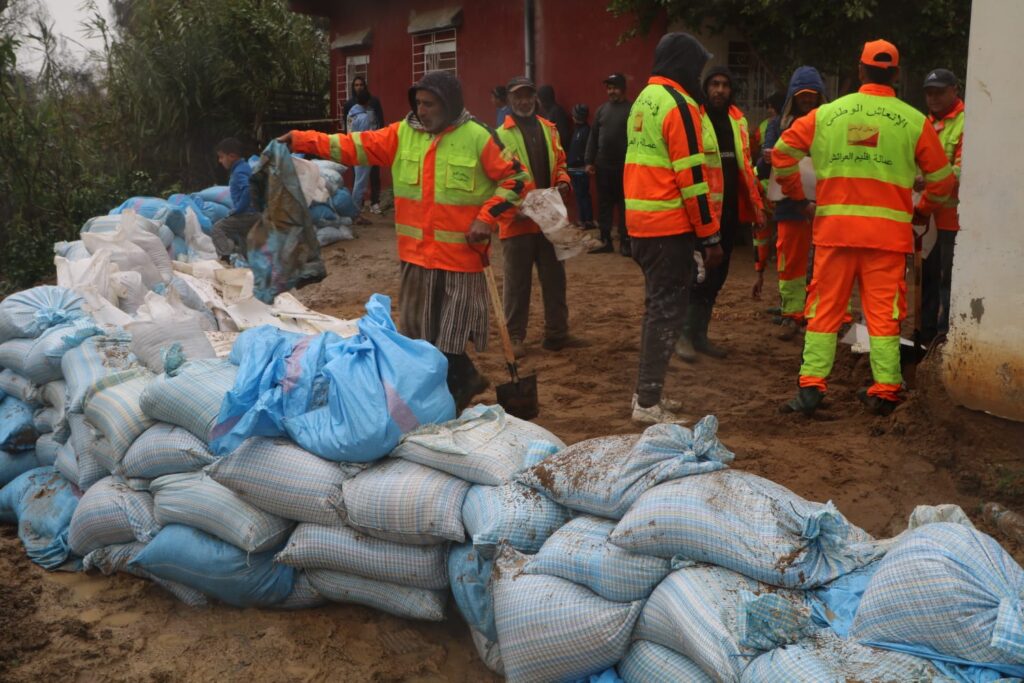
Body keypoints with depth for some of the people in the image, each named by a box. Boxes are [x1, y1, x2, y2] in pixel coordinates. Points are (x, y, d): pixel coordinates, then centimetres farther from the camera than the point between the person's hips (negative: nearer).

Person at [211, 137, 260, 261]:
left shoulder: (239, 172, -16)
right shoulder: (246, 167, 14)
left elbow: (248, 190, -33)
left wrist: (237, 209, -23)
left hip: (247, 215, -10)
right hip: (255, 214, 10)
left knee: (218, 228, -3)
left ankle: (227, 256, -11)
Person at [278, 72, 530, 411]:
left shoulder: (477, 137, -6)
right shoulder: (403, 133, 5)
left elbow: (515, 178, -2)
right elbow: (357, 146, 1)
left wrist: (487, 218, -12)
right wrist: (303, 140, -7)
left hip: (461, 254, -5)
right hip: (416, 253, 5)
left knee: (451, 335, 1)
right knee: (417, 329, 15)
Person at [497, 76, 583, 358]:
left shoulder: (549, 129, 11)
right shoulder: (501, 135, -7)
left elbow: (559, 162, 17)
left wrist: (563, 182, -4)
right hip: (518, 219, -5)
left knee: (554, 277, 12)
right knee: (517, 281, 3)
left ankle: (557, 332, 22)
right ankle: (515, 336, 13)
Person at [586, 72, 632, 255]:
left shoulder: (631, 109, -3)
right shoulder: (601, 110, 12)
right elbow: (593, 137, 12)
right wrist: (589, 161, 7)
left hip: (624, 166, -4)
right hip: (603, 166, 5)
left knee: (624, 205, 1)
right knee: (604, 204, 7)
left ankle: (625, 242, 8)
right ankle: (606, 241, 15)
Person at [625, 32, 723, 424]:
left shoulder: (643, 100, 16)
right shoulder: (678, 105, -12)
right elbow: (691, 177, -17)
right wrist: (710, 236, -13)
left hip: (640, 223, 9)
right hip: (669, 227, -9)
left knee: (658, 305, 17)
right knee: (667, 309, -4)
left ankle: (647, 392, 23)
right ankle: (648, 403, 0)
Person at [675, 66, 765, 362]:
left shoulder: (738, 120, 12)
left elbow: (745, 164, 16)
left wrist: (756, 204, 12)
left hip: (730, 209, 7)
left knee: (717, 275, 11)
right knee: (699, 274, -7)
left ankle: (700, 334, 22)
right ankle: (685, 335, 7)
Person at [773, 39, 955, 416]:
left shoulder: (825, 114, 5)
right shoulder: (914, 121, 2)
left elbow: (782, 152, 7)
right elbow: (941, 178, 7)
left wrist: (801, 198, 15)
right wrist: (922, 211, 23)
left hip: (834, 227, 1)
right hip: (888, 231, -1)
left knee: (825, 309, 6)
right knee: (884, 312, 5)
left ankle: (811, 386, 4)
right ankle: (885, 391, 9)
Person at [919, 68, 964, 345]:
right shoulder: (928, 123, 19)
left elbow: (962, 170, -19)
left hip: (953, 216, -8)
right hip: (928, 214, 8)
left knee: (949, 279, -5)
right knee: (927, 276, 14)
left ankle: (946, 336, 2)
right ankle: (926, 334, 24)